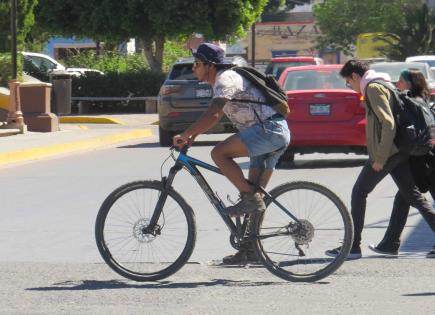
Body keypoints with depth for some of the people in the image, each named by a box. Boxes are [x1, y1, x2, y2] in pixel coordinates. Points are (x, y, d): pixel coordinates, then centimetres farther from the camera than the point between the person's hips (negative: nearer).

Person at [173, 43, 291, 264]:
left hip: (269, 130, -10)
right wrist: (192, 136, 17)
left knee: (219, 153, -19)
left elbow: (212, 115, -25)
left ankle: (250, 198, -14)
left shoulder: (225, 80, -12)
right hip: (277, 134, 10)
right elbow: (214, 116, 29)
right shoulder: (224, 80, 20)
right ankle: (251, 248, 14)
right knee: (255, 192, 11)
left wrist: (184, 136, -21)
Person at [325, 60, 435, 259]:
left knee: (359, 193, 1)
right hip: (400, 151, 9)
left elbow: (388, 123, -20)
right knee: (412, 195, 7)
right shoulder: (383, 85, 20)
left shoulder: (373, 88, -10)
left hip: (386, 153, -9)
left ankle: (352, 246, 3)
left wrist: (380, 159, -20)